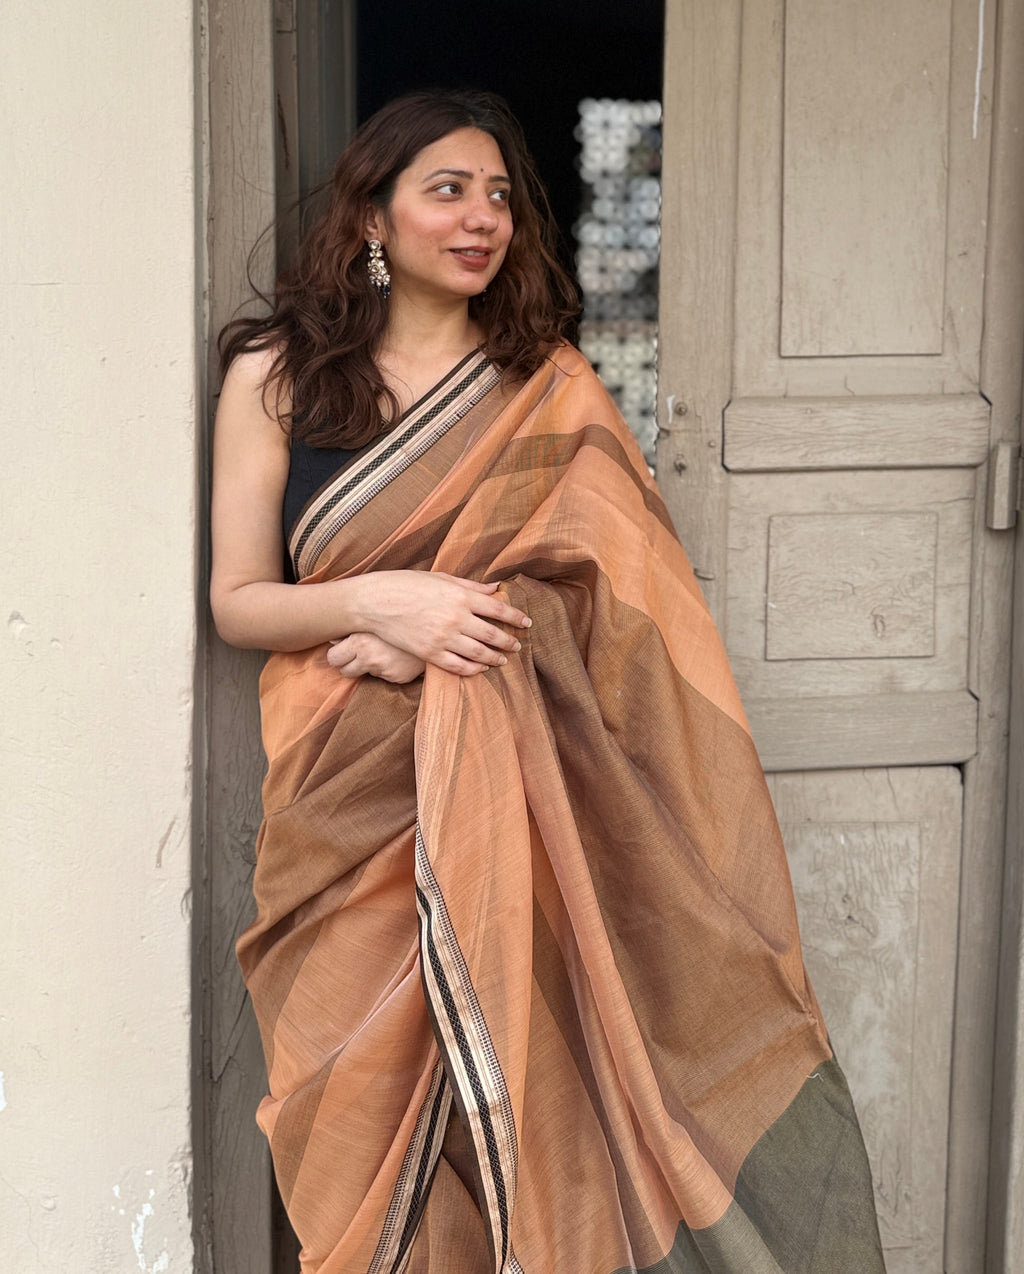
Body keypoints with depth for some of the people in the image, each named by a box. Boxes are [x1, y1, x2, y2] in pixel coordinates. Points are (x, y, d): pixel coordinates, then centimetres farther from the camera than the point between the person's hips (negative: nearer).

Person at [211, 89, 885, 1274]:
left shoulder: (548, 387, 7)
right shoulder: (276, 377, 4)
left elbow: (610, 584, -1)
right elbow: (237, 600, 3)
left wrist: (421, 643, -13)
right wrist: (384, 603, -16)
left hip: (514, 796, 0)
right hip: (349, 808, 0)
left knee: (527, 1089, -2)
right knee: (373, 1106, 2)